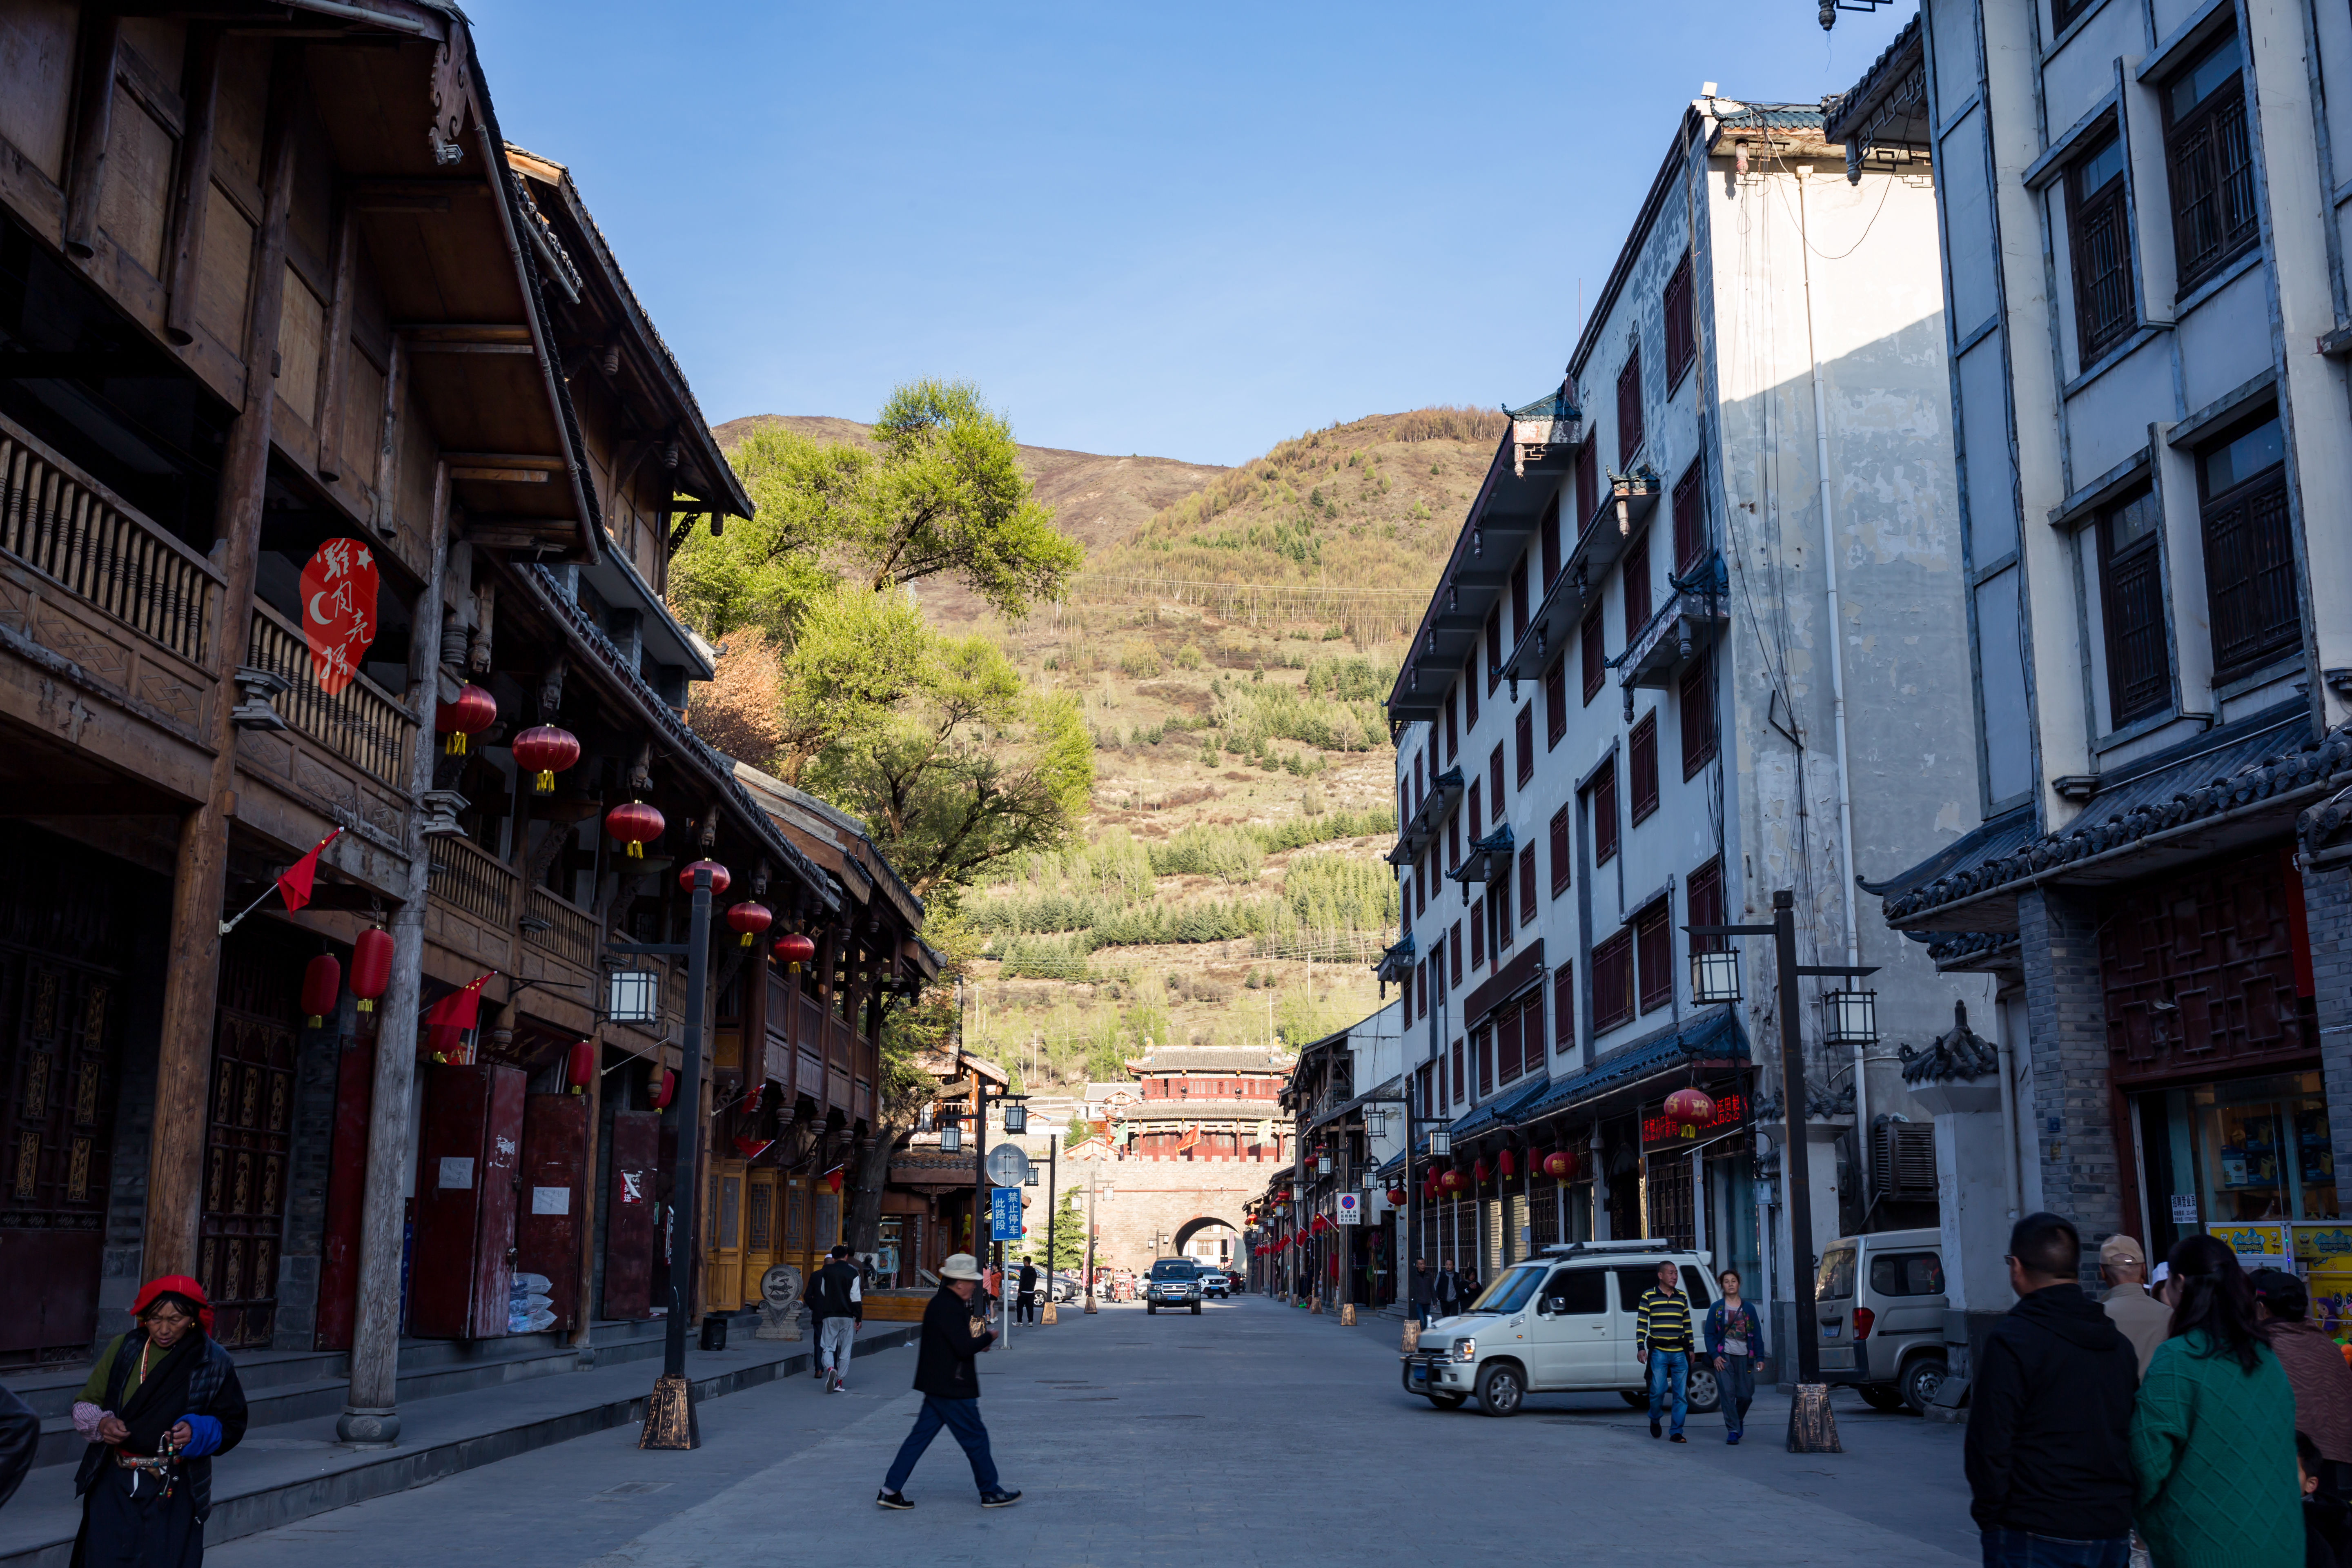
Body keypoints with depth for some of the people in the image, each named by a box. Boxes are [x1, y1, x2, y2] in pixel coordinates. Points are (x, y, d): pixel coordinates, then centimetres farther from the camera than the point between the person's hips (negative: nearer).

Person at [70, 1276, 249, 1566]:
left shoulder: (214, 1364, -1)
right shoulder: (123, 1349, 3)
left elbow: (232, 1426, 2)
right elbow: (84, 1406, 10)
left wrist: (198, 1432, -18)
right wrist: (101, 1424, -12)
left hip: (174, 1491, -1)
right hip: (115, 1485, 2)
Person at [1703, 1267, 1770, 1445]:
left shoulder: (1749, 1309, 8)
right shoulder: (1716, 1308, 3)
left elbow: (1757, 1335, 8)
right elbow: (1709, 1334, 2)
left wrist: (1760, 1358, 0)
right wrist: (1715, 1356, -8)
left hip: (1744, 1357, 2)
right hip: (1724, 1357, -2)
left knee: (1746, 1395, 3)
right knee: (1728, 1394, -9)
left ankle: (1739, 1420, 33)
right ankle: (1733, 1431, -2)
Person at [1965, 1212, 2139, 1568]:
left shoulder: (2011, 1341, -13)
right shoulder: (2118, 1342, 11)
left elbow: (1990, 1445, -15)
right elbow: (2133, 1439, 16)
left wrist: (1988, 1515, -3)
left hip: (2035, 1539, -7)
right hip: (2113, 1534, 7)